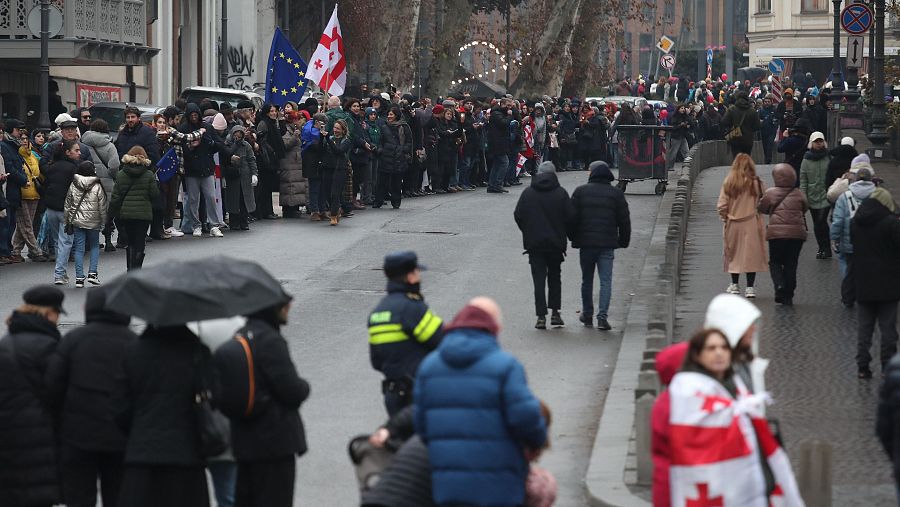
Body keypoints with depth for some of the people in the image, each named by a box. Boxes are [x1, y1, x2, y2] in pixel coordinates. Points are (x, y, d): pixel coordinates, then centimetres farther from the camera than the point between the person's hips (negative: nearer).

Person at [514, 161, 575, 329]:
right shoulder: (561, 193, -5)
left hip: (534, 244, 0)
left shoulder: (527, 193, -2)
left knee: (539, 280, 1)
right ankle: (555, 313, 12)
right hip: (556, 243, 0)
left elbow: (518, 216, -1)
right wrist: (561, 233, 11)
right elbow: (571, 216, -7)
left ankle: (541, 316, -5)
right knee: (555, 277, 15)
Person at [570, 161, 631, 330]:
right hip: (607, 245, -1)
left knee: (587, 280, 14)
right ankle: (602, 316, -15)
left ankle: (587, 315, 24)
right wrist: (624, 241, 13)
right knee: (606, 280, -3)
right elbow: (624, 221, 3)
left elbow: (572, 218, 3)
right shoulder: (616, 194, 2)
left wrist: (573, 238, 14)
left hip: (585, 242, 1)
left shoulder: (580, 192, 2)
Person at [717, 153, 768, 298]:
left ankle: (735, 285, 25)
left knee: (734, 253, 16)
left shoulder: (728, 182, -8)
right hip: (752, 223, -1)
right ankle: (750, 287, 3)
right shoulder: (756, 183, -10)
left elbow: (721, 205, -8)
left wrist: (725, 217, 9)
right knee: (751, 254, 5)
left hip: (733, 223, 1)